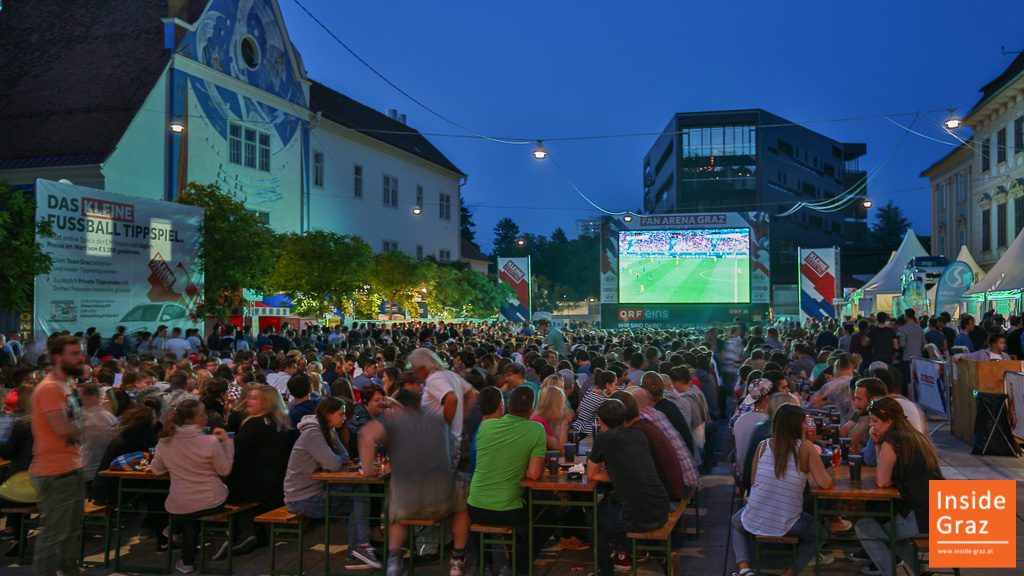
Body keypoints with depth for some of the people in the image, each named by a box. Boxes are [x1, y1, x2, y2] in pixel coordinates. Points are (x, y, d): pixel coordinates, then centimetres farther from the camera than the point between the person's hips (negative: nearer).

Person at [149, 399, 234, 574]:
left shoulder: (165, 442, -10)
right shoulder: (211, 441, -21)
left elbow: (156, 470, 5)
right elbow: (225, 470, -9)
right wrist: (226, 442, -4)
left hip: (178, 508, 2)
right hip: (211, 503, -1)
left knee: (188, 519, 37)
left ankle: (187, 561, 38)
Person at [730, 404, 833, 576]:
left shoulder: (762, 446, -2)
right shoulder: (805, 448, -9)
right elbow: (825, 484, -12)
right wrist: (810, 477, 10)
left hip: (754, 521, 1)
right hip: (786, 526, -1)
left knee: (736, 522, 37)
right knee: (819, 534, 32)